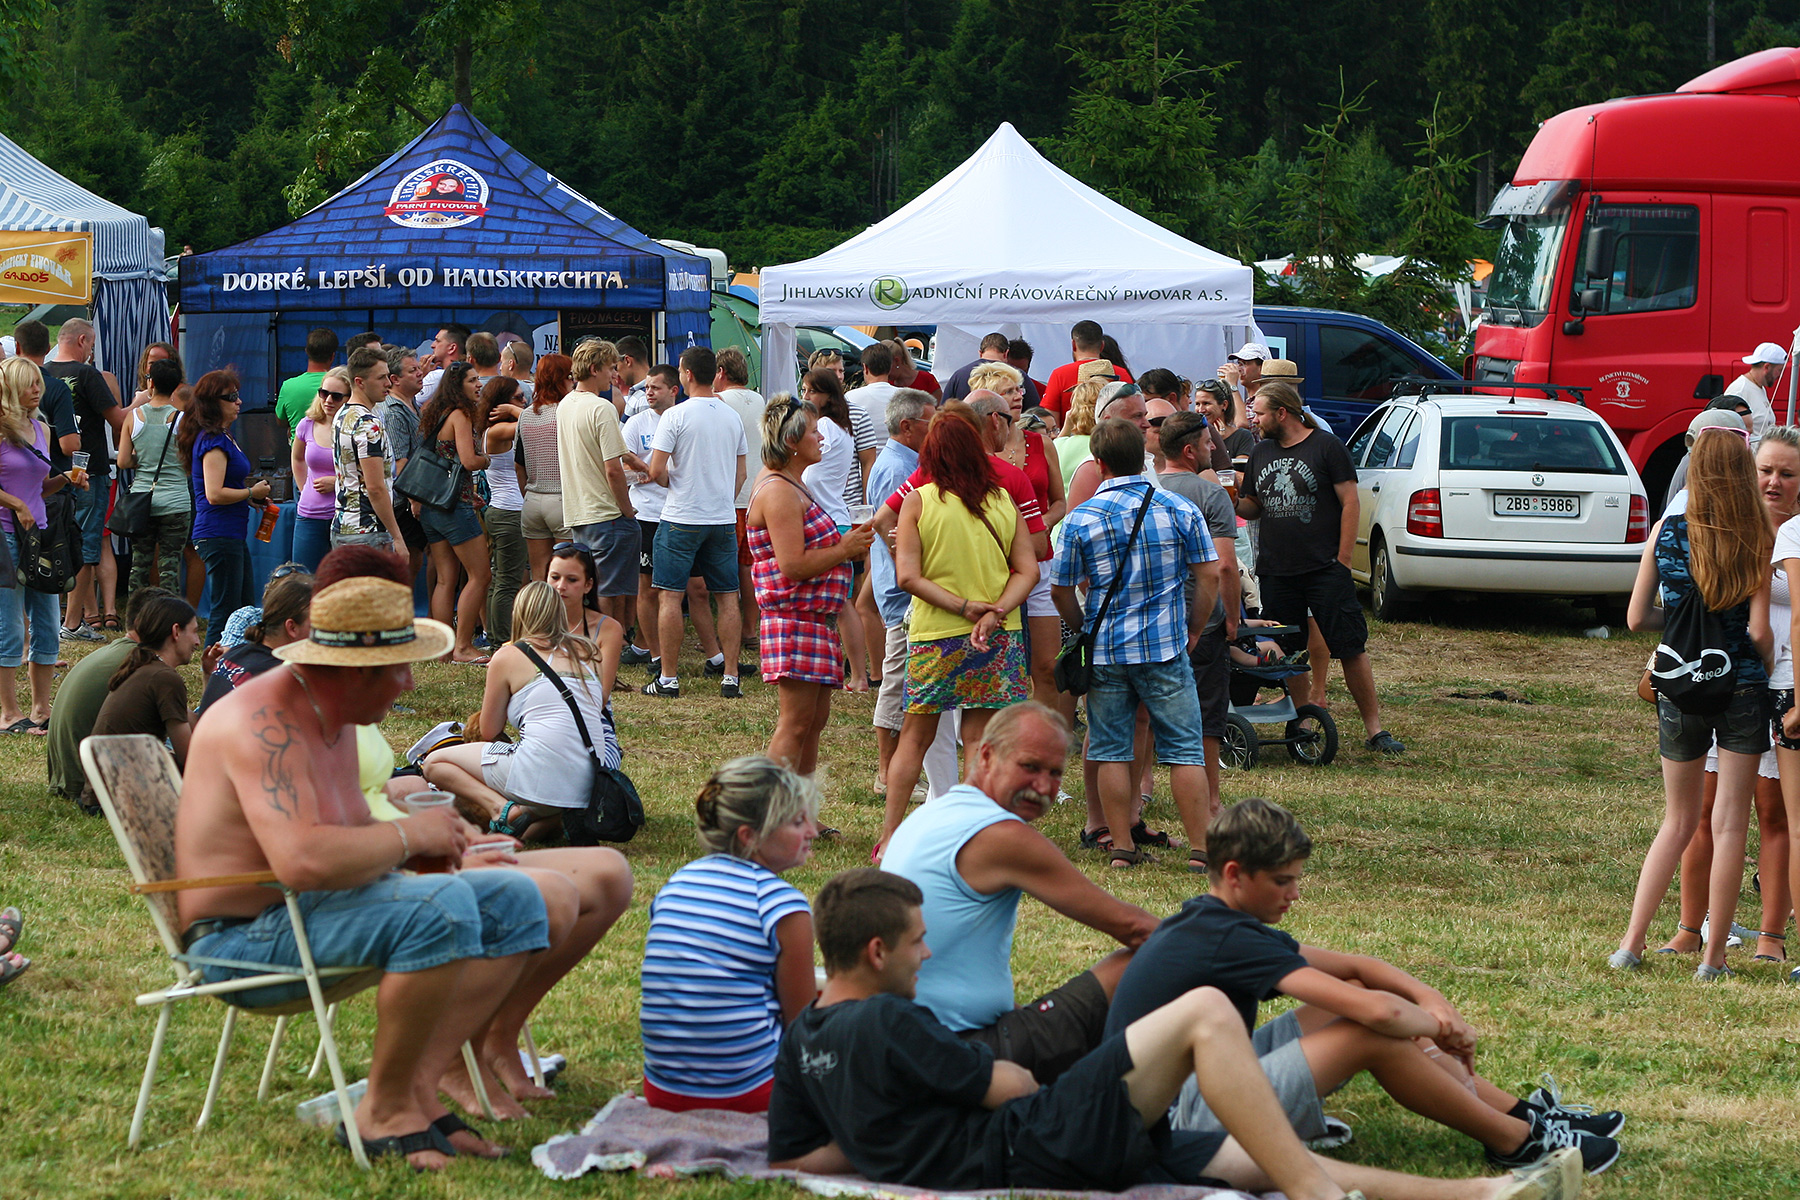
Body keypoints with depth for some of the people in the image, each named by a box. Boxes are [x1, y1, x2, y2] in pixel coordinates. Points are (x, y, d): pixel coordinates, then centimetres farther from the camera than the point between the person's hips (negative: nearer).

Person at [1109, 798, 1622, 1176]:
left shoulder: (1208, 926, 11)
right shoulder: (1229, 941, -21)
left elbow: (1356, 966, 15)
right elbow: (1380, 1013, -27)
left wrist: (1431, 999, 0)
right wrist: (1438, 1027, -6)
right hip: (1178, 1116, -11)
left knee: (1356, 993, 8)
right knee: (1374, 1033, -16)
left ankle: (1517, 1110, 11)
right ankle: (1516, 1140, -1)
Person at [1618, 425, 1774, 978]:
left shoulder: (1665, 531, -2)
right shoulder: (1758, 540, -10)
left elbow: (1637, 617, 1)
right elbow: (1760, 631, -13)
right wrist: (1772, 672, 7)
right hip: (1741, 690, -3)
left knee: (1678, 822, 17)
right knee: (1730, 824, 4)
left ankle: (1631, 942, 10)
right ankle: (1713, 957, 5)